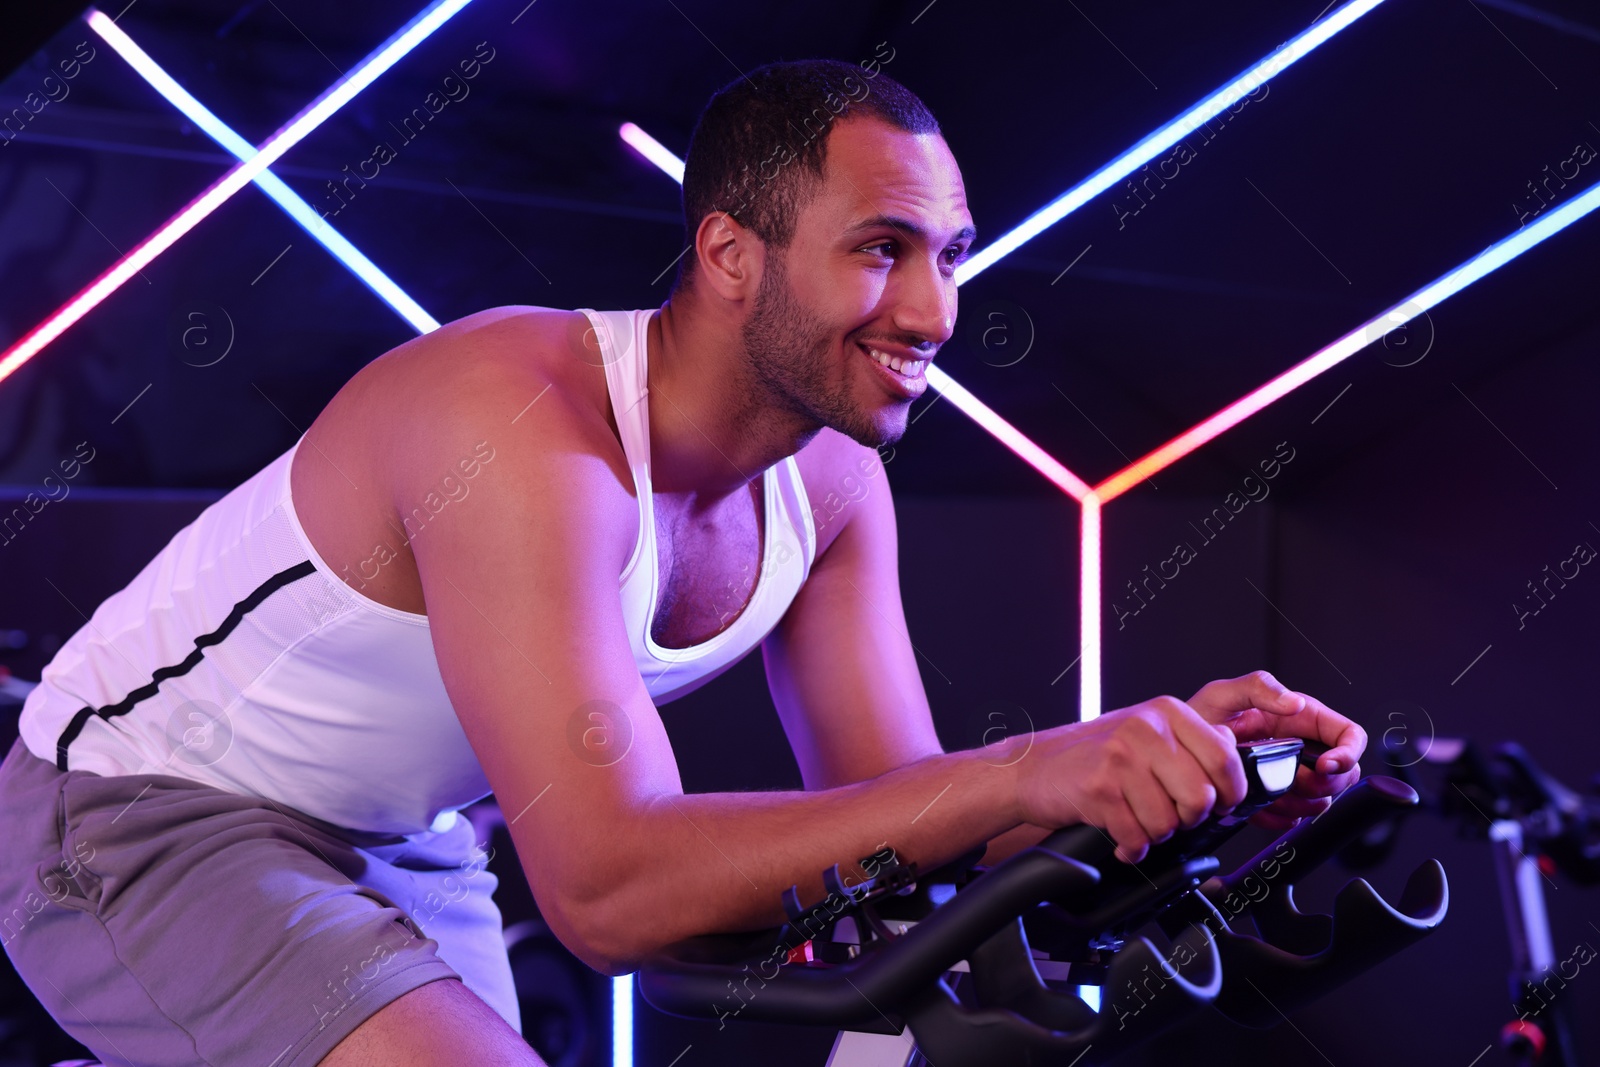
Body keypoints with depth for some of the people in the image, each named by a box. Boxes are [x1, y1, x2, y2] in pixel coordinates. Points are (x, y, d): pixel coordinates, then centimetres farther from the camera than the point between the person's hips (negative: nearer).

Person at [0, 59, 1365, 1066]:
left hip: (391, 845, 8)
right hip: (148, 811, -8)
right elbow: (609, 889, -40)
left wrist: (1175, 758, -24)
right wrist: (1021, 774, -46)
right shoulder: (529, 427, -33)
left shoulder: (830, 486, -9)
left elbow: (896, 822, -8)